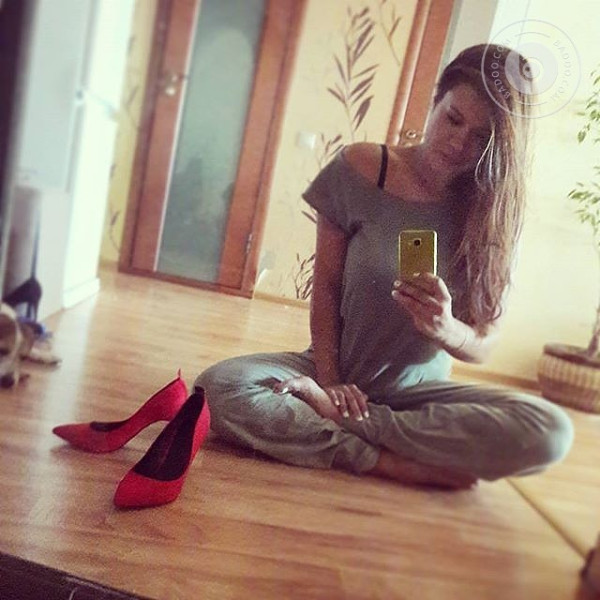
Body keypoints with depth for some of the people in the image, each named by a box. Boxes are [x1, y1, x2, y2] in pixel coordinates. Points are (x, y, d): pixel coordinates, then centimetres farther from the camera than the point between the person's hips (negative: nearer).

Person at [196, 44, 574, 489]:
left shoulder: (497, 216, -6)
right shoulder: (359, 170, -8)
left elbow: (484, 345, -6)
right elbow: (325, 288, -5)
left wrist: (446, 330, -29)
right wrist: (329, 381, -14)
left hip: (419, 391, 1)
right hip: (339, 373, 0)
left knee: (552, 433, -26)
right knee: (220, 386, -27)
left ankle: (337, 418, -21)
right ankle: (396, 463, -23)